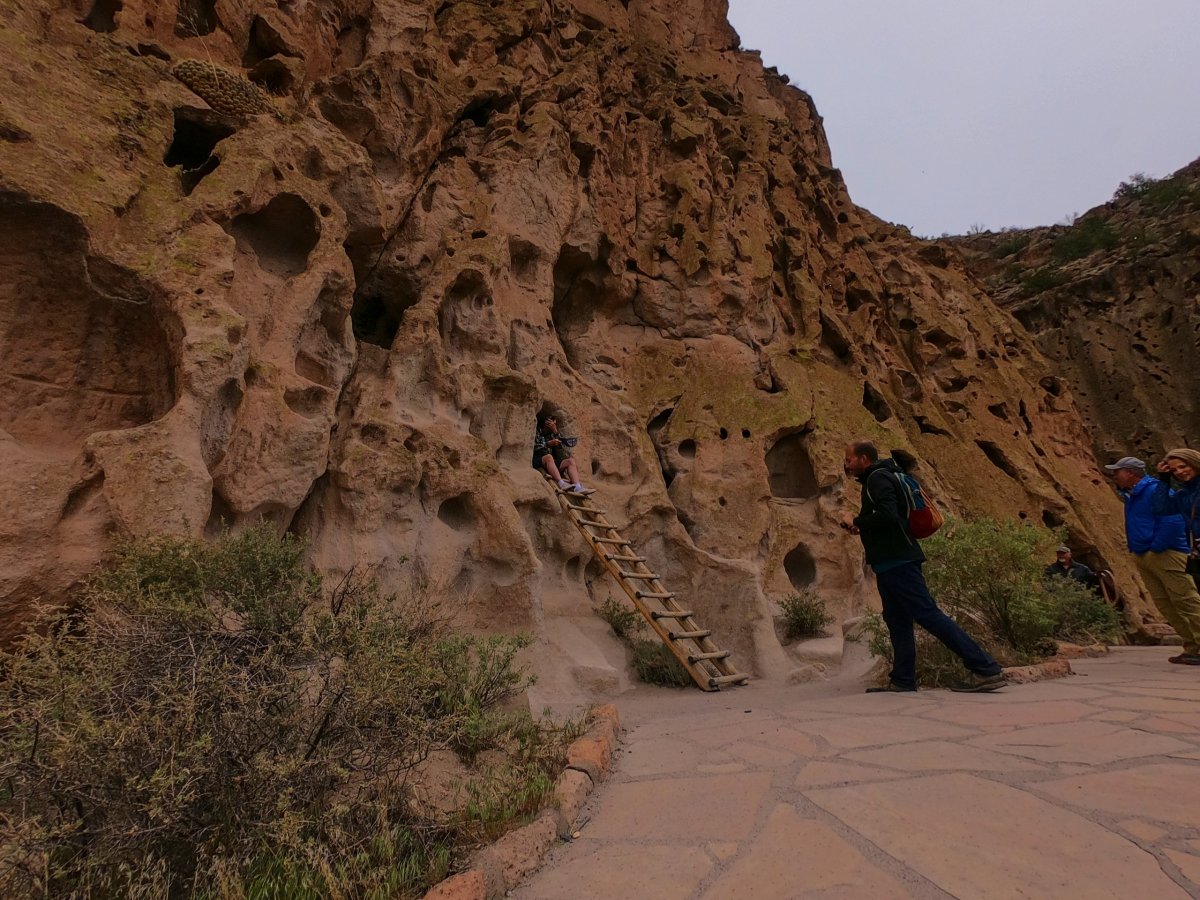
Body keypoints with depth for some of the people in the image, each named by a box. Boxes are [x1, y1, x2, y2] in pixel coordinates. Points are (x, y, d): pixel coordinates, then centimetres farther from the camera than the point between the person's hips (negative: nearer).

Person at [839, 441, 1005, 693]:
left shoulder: (878, 478, -11)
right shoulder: (875, 478, 20)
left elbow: (887, 515, -25)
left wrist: (855, 521, -13)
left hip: (897, 561, -11)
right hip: (890, 562, 11)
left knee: (928, 614, -10)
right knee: (897, 622, 9)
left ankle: (986, 669, -7)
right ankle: (902, 680, 13)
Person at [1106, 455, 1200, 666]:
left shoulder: (1156, 491, -13)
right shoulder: (1130, 496, 16)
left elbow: (1172, 522, -21)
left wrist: (1156, 548, -16)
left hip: (1166, 554, -9)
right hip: (1142, 558, 9)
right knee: (1165, 605, 9)